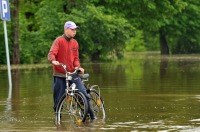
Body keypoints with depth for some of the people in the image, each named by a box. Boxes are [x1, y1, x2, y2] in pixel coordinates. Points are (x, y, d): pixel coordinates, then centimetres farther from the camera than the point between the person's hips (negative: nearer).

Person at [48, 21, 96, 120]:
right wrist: (53, 60, -38)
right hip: (60, 74, -3)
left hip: (72, 73, 3)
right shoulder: (59, 41, -4)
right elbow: (51, 53, -15)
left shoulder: (75, 43, 10)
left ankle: (91, 114, -1)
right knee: (58, 99, 1)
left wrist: (78, 67, -7)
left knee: (84, 94, -8)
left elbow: (75, 58, 14)